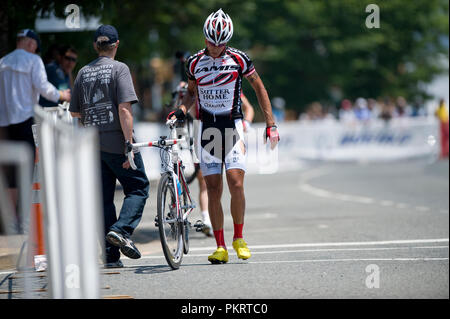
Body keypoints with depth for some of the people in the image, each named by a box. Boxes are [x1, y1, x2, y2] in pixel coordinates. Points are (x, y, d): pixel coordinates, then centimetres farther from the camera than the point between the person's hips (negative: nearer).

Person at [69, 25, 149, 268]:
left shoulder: (83, 73, 10)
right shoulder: (119, 69, -6)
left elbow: (74, 113, 14)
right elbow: (124, 109, -15)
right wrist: (129, 143, -16)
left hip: (92, 144, 5)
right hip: (116, 141, -5)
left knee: (104, 197, 8)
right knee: (138, 187, 8)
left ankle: (111, 255, 6)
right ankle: (122, 230, -15)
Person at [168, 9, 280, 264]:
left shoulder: (238, 59, -3)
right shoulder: (195, 63, 4)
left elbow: (259, 88, 7)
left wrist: (271, 124, 3)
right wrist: (182, 110, -1)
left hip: (233, 125, -2)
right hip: (208, 128, 2)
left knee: (236, 184, -14)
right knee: (213, 189, -2)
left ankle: (239, 238, 4)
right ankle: (220, 247, 2)